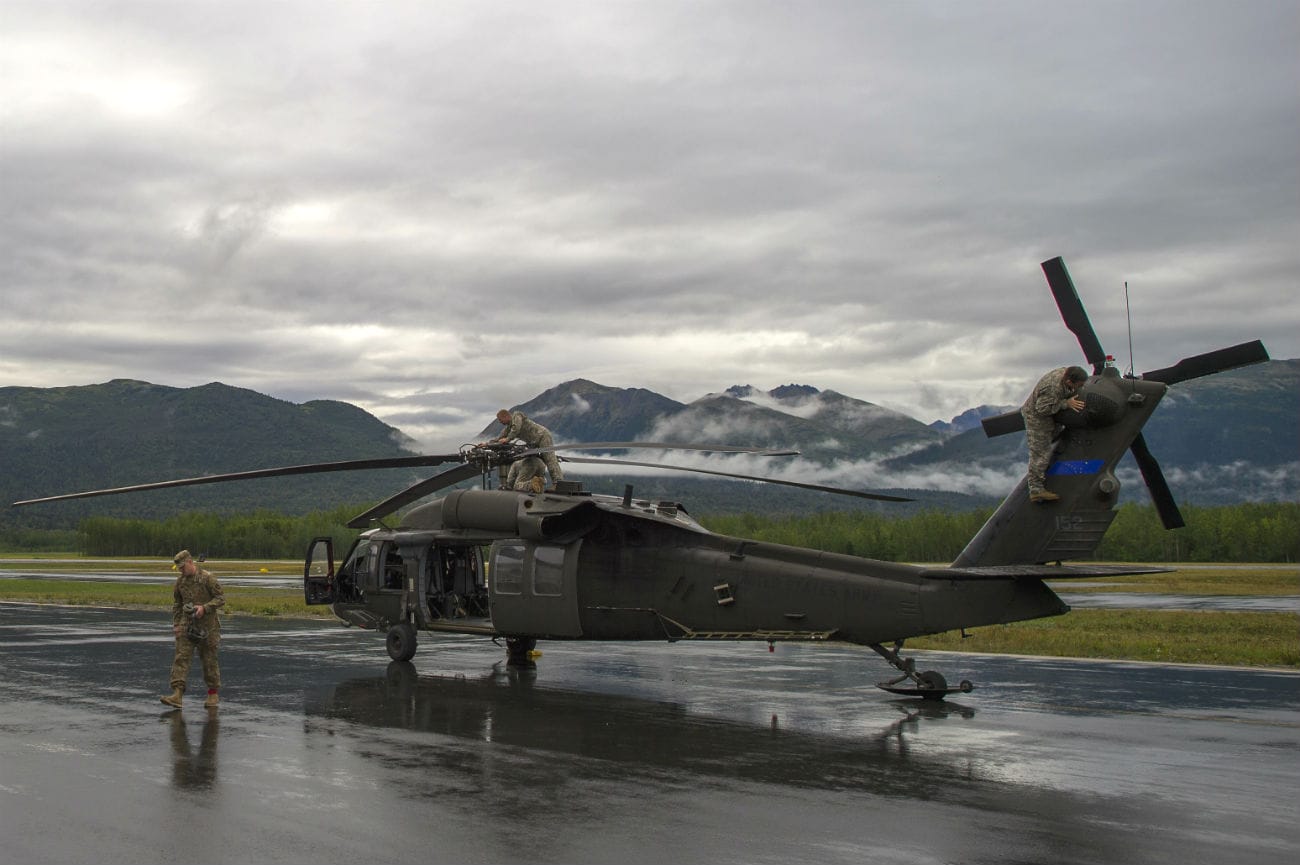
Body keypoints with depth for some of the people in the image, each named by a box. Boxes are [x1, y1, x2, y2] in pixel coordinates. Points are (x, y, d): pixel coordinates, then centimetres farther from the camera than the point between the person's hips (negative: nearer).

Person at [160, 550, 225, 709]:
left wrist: (204, 607, -21)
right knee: (181, 658, -9)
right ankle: (177, 695, -16)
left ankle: (213, 694, 18)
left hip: (207, 626, -4)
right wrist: (176, 624, 8)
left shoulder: (207, 578, -10)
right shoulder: (180, 581, 6)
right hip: (187, 625, 4)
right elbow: (176, 604, 15)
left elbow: (221, 598, -9)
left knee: (209, 660, 5)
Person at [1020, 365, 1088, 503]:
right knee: (1040, 454, -10)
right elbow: (1042, 408, -30)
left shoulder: (1064, 371, -8)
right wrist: (1066, 404, -28)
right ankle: (1036, 489, -8)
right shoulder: (1052, 388, -36)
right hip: (1037, 418, -10)